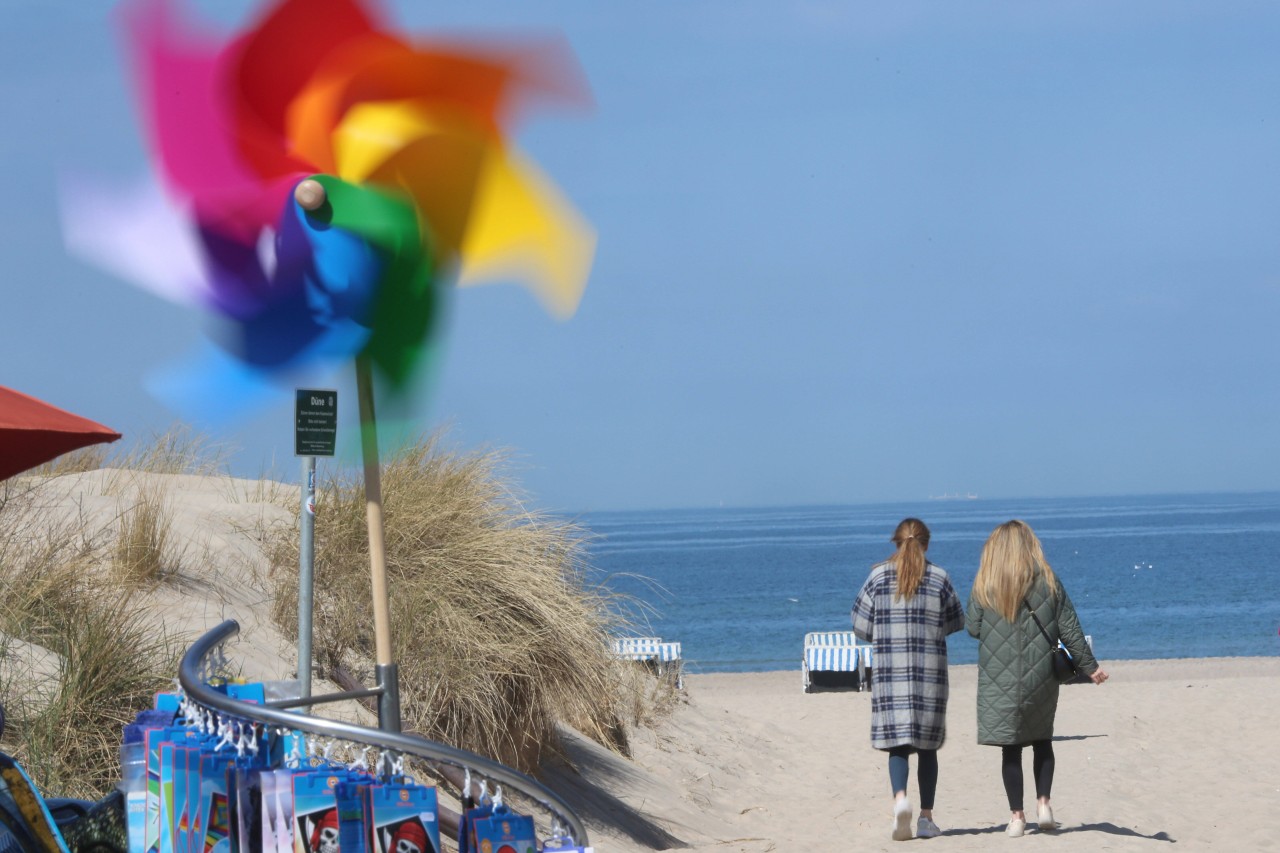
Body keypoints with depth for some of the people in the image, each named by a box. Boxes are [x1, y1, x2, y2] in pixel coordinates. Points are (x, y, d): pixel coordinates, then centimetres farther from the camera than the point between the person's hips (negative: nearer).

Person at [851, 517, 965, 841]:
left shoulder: (878, 576, 0)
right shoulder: (938, 578, -1)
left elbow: (861, 626, 2)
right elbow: (956, 622, 7)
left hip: (890, 672, 0)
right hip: (930, 671, 0)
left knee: (897, 743, 0)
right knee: (927, 745, 8)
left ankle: (900, 797, -25)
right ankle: (926, 816, 8)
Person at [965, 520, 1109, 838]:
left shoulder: (985, 585, -5)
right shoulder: (1048, 582, -2)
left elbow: (972, 627, 1)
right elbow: (1069, 630, 0)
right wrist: (1090, 667, 8)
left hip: (999, 681, -1)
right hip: (1040, 678, 1)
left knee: (1010, 747, 4)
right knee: (1042, 741, 18)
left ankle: (1017, 816, 3)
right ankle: (1043, 803, 6)